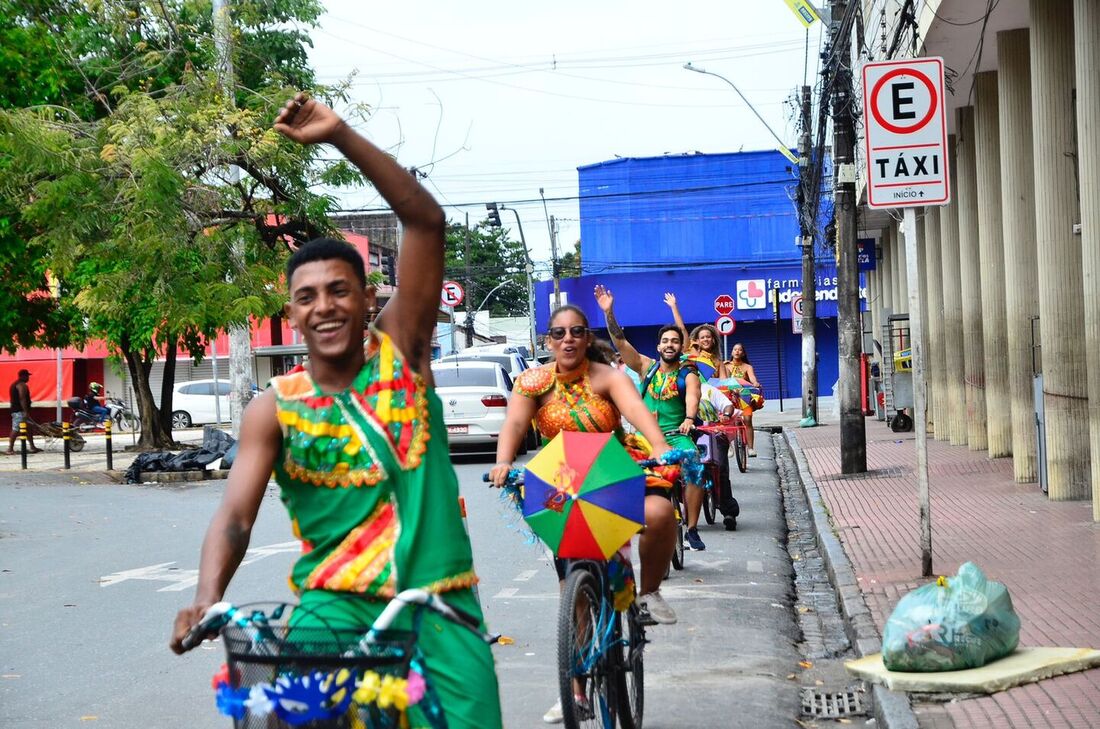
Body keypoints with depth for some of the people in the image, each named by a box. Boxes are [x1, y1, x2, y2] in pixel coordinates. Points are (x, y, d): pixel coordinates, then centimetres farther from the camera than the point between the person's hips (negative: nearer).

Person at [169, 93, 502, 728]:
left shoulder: (400, 353, 3)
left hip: (440, 603, 1)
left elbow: (426, 221, -4)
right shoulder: (276, 409, 2)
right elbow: (235, 517, -7)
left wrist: (340, 136, -10)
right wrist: (207, 597, -27)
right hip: (335, 605, -1)